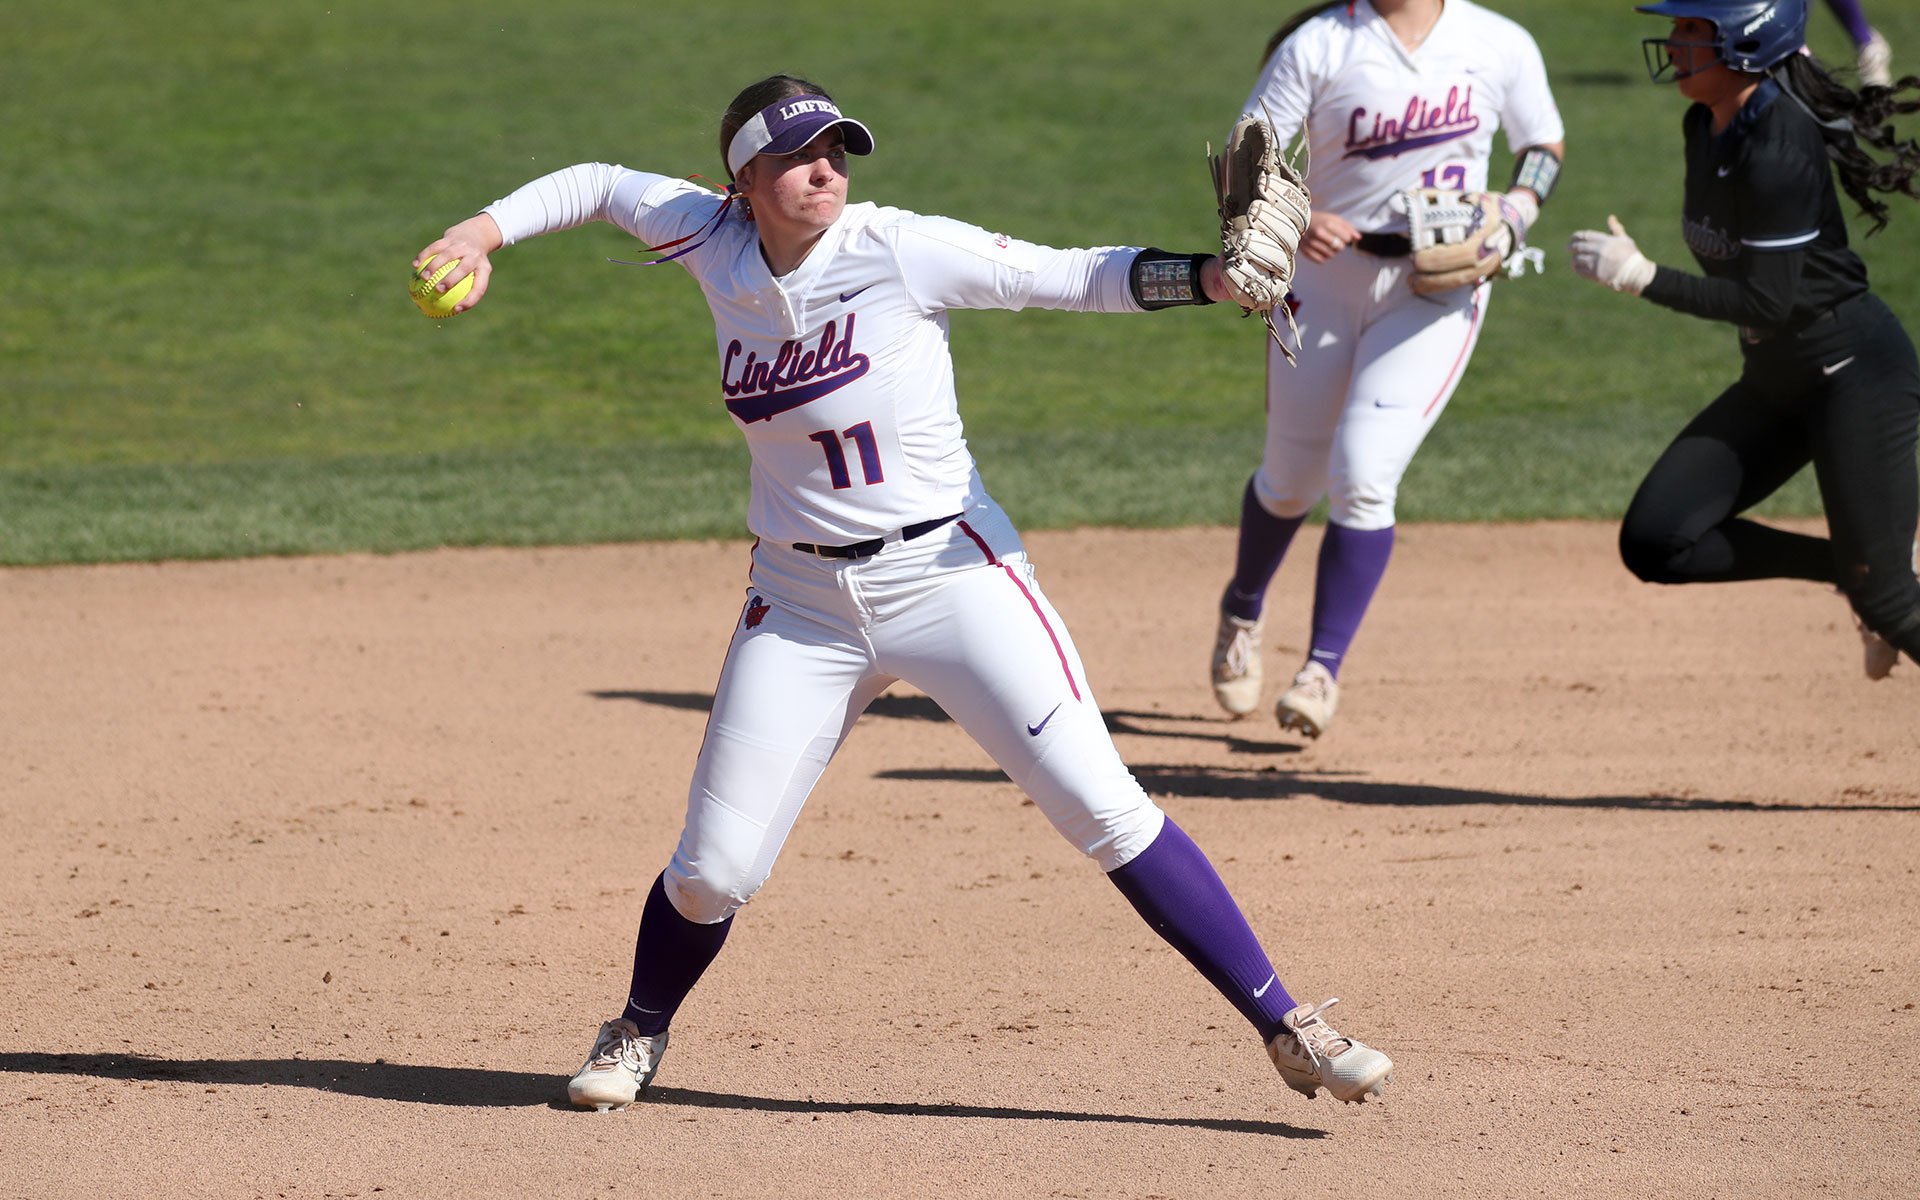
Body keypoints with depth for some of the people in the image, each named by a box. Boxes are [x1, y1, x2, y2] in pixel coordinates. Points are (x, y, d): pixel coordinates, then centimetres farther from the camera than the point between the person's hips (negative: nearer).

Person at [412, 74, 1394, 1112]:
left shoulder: (898, 250, -13)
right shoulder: (719, 242, -1)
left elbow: (1077, 278, -14)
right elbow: (600, 186, 15)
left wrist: (1216, 275, -28)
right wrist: (483, 233, 2)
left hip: (950, 575, -3)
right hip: (802, 602, 3)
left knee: (1102, 807, -13)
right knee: (713, 871, 4)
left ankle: (1285, 1026, -8)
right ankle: (641, 1029, 35)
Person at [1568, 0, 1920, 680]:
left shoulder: (1778, 150, -25)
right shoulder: (1705, 126, 1)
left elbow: (1769, 302, -26)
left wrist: (1643, 278, -29)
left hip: (1856, 370, -9)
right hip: (1772, 381, 9)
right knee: (1653, 543, -3)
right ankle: (1850, 575, 10)